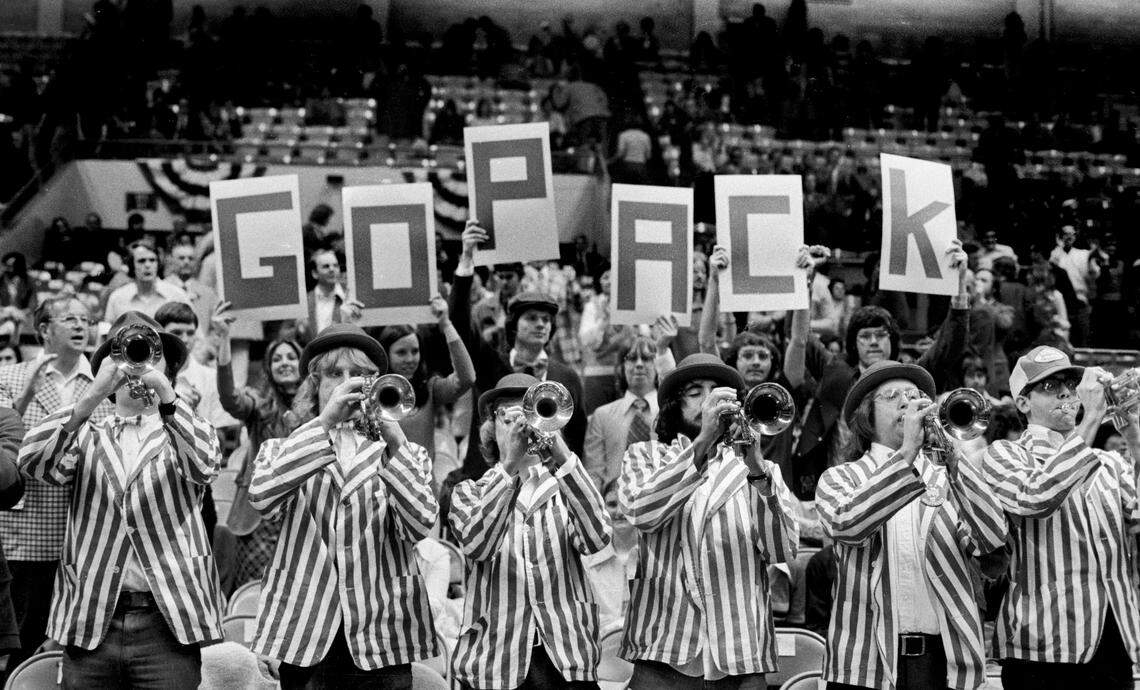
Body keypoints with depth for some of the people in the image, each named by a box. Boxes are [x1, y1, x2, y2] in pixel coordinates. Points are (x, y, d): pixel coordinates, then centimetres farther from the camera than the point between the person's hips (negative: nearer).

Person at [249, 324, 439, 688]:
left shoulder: (408, 455, 13)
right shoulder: (284, 450, 13)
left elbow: (420, 525, -6)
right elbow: (260, 497, -10)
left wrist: (394, 442, -14)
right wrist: (325, 423, -13)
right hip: (305, 638, 0)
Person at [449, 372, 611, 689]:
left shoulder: (564, 490, 10)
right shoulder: (470, 493, 9)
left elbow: (597, 539, -11)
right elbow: (475, 544, -13)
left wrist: (564, 457, -20)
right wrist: (509, 464, -21)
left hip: (566, 656, 1)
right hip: (495, 659, 0)